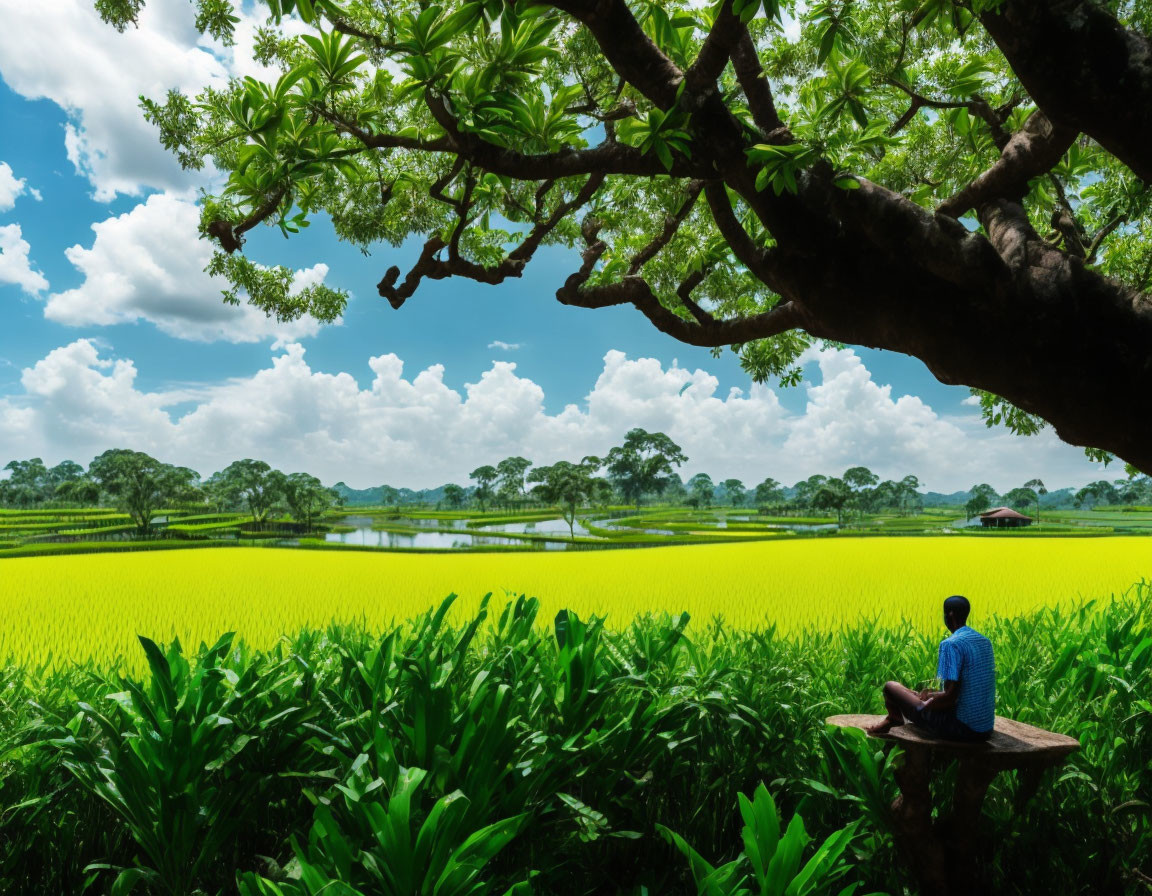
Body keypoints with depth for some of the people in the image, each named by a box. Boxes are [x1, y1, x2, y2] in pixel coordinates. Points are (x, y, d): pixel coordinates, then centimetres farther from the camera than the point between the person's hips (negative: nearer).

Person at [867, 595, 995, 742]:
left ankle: (893, 721, 37)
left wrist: (924, 705, -4)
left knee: (891, 686, 7)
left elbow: (950, 697, -23)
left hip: (962, 728, -8)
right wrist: (933, 694, 18)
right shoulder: (985, 642, 9)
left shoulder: (951, 644, -19)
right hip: (986, 729, 9)